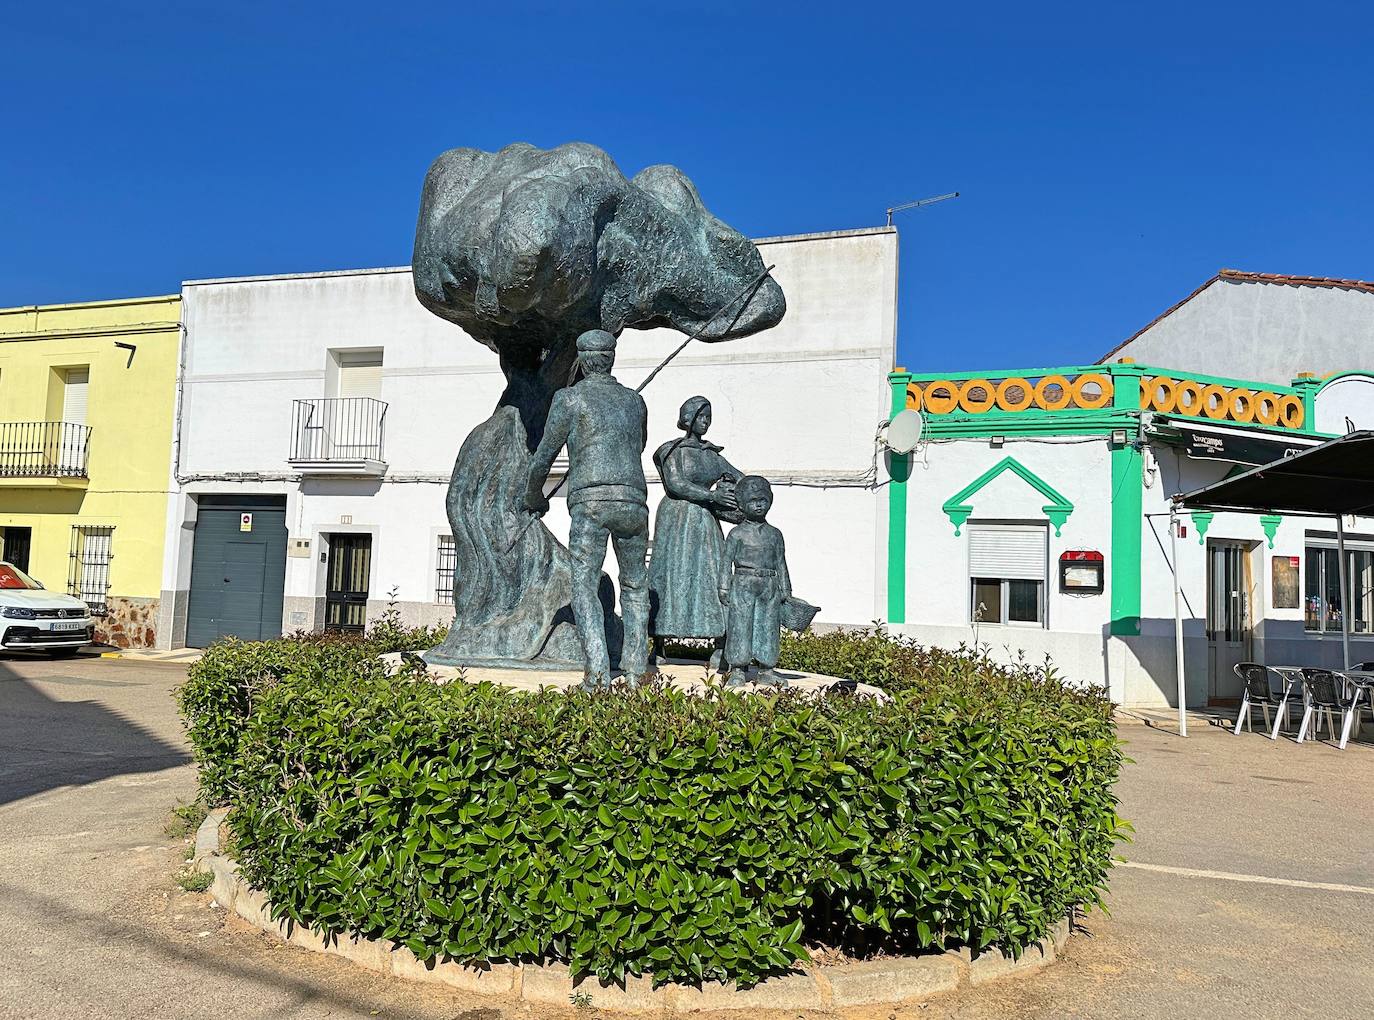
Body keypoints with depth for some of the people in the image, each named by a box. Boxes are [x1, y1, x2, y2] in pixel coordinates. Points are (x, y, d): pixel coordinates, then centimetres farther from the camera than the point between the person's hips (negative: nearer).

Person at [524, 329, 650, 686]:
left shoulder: (570, 397, 8)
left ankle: (598, 671, -14)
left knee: (584, 586, -2)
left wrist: (533, 496, 27)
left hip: (590, 500, -4)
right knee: (635, 586, 16)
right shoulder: (635, 401, 21)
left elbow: (543, 457, 10)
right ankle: (635, 669, 11)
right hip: (633, 501, 4)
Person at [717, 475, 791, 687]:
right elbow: (726, 560, 0)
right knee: (740, 628, -4)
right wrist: (724, 588, -5)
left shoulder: (774, 534, 12)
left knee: (768, 628, 5)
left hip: (769, 587, 4)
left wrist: (785, 591, 12)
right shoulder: (737, 533, 2)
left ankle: (767, 671, 13)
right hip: (743, 585, -3)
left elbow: (781, 564, 15)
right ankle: (737, 671, 3)